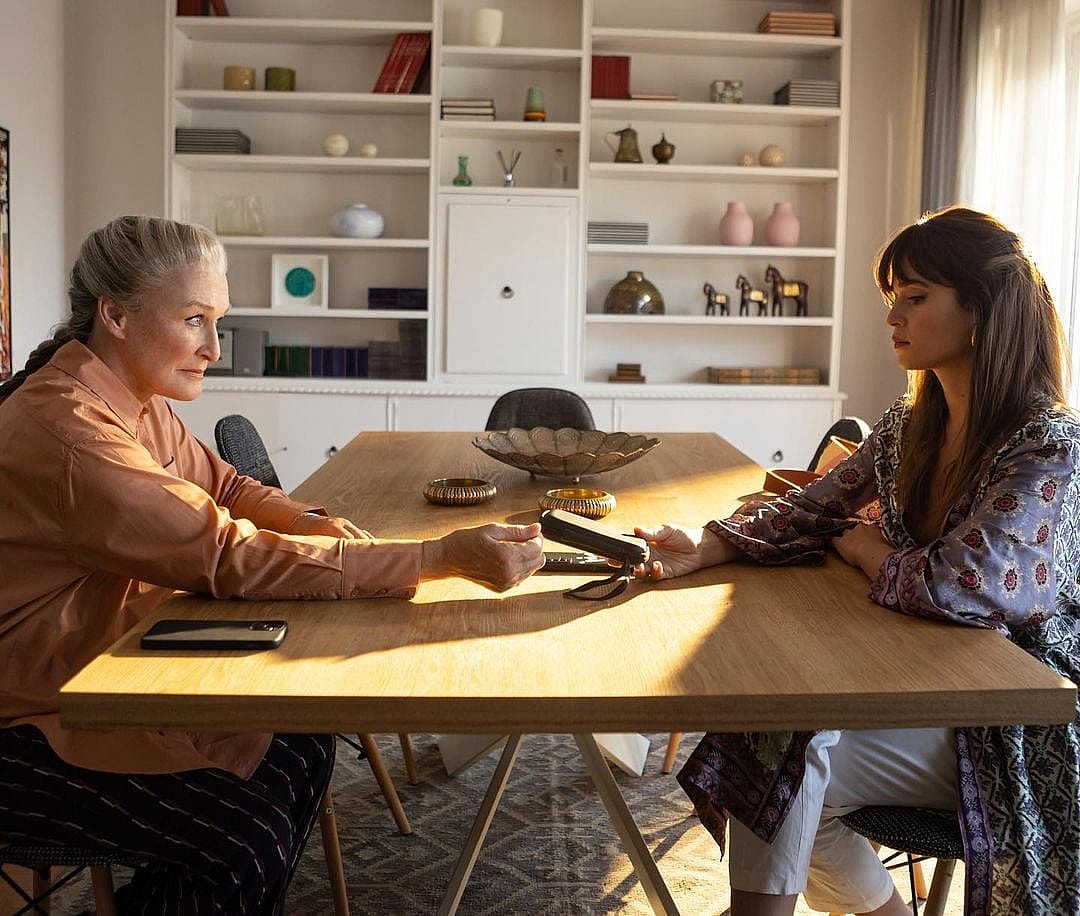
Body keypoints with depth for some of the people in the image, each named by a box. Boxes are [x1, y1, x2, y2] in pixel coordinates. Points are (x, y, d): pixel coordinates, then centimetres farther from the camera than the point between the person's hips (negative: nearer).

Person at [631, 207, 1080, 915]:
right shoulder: (910, 427, 4)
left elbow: (958, 587, -32)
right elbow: (810, 511, 6)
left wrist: (862, 547, -11)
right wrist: (707, 547, -13)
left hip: (1017, 736, -7)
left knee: (785, 773, -20)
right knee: (758, 731, -7)